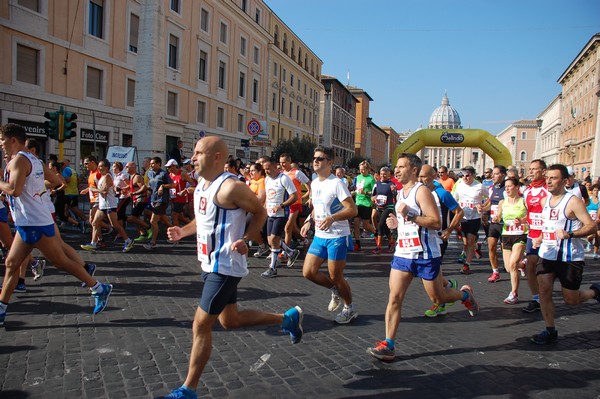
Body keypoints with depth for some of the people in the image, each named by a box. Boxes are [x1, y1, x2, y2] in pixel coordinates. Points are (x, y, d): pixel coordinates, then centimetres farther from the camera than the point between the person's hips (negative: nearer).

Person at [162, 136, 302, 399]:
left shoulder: (230, 187, -21)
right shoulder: (201, 183, 7)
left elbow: (260, 213, -11)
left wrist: (245, 240, -23)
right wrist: (182, 232, 3)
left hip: (224, 267, -10)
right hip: (211, 264, 10)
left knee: (201, 326, -3)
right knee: (230, 320, 20)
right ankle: (288, 318, 35)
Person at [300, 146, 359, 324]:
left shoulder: (337, 183, -16)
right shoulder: (314, 183, 8)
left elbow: (353, 210, -21)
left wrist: (331, 218, -33)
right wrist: (309, 221, 6)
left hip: (337, 237, -8)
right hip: (319, 236, 8)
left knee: (335, 276, 2)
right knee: (308, 272, 3)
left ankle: (350, 308, 27)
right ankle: (336, 291, 29)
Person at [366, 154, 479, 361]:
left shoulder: (421, 191, -13)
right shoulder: (401, 193, 13)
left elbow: (436, 222, -20)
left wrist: (410, 215, -27)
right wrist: (396, 222, 7)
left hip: (425, 255, -6)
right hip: (403, 253, 7)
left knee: (438, 298, 10)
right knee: (394, 298, -3)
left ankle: (465, 294, 41)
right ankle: (388, 345, 0)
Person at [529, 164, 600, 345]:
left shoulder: (573, 202, -13)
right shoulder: (545, 201, 7)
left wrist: (569, 234, -31)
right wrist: (540, 238, 7)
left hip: (570, 257, -5)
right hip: (547, 254, 6)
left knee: (570, 299, 4)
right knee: (544, 292, -4)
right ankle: (550, 331, 9)